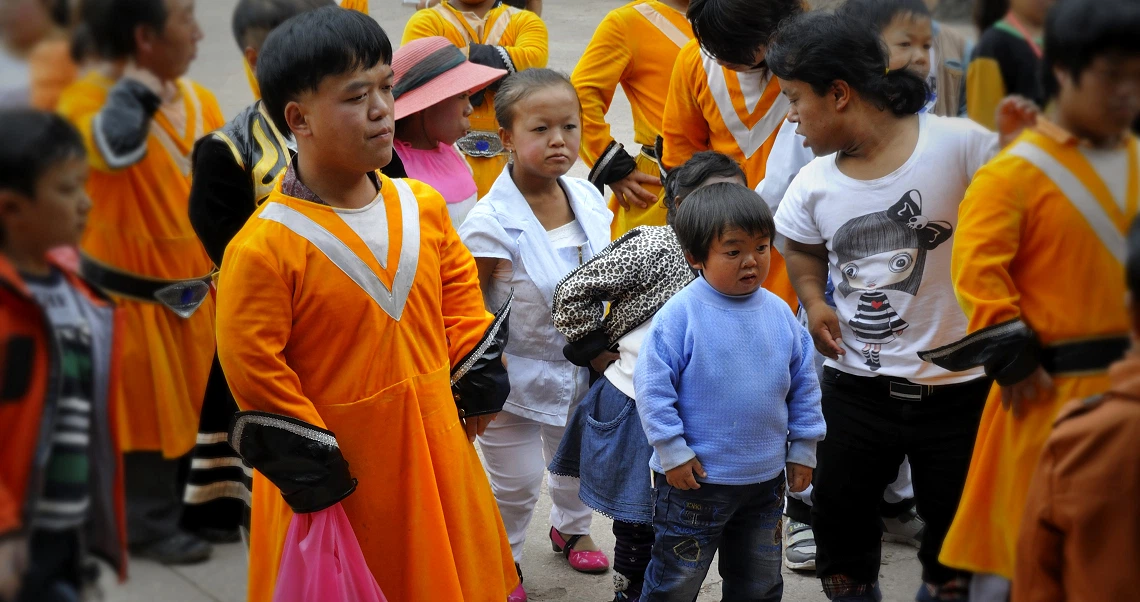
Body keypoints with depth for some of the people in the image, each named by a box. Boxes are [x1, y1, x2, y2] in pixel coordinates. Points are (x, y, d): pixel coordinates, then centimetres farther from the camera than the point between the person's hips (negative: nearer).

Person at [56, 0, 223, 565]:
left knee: (205, 404, 17)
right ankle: (152, 524, 22)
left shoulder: (199, 99, 3)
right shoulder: (88, 98, -18)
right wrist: (138, 80, -28)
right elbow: (115, 146, -43)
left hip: (199, 289, 6)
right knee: (150, 409, 5)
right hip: (135, 294, -6)